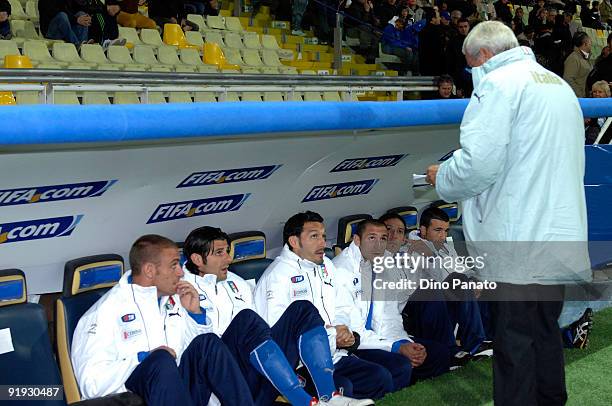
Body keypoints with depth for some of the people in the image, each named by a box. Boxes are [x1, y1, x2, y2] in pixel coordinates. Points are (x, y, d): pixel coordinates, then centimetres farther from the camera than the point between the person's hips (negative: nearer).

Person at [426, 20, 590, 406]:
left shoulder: (498, 83, -10)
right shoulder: (559, 84, 17)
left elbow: (478, 165, -20)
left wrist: (441, 178, -1)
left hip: (520, 245, -8)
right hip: (561, 240, 8)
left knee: (514, 345, 0)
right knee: (547, 335, 19)